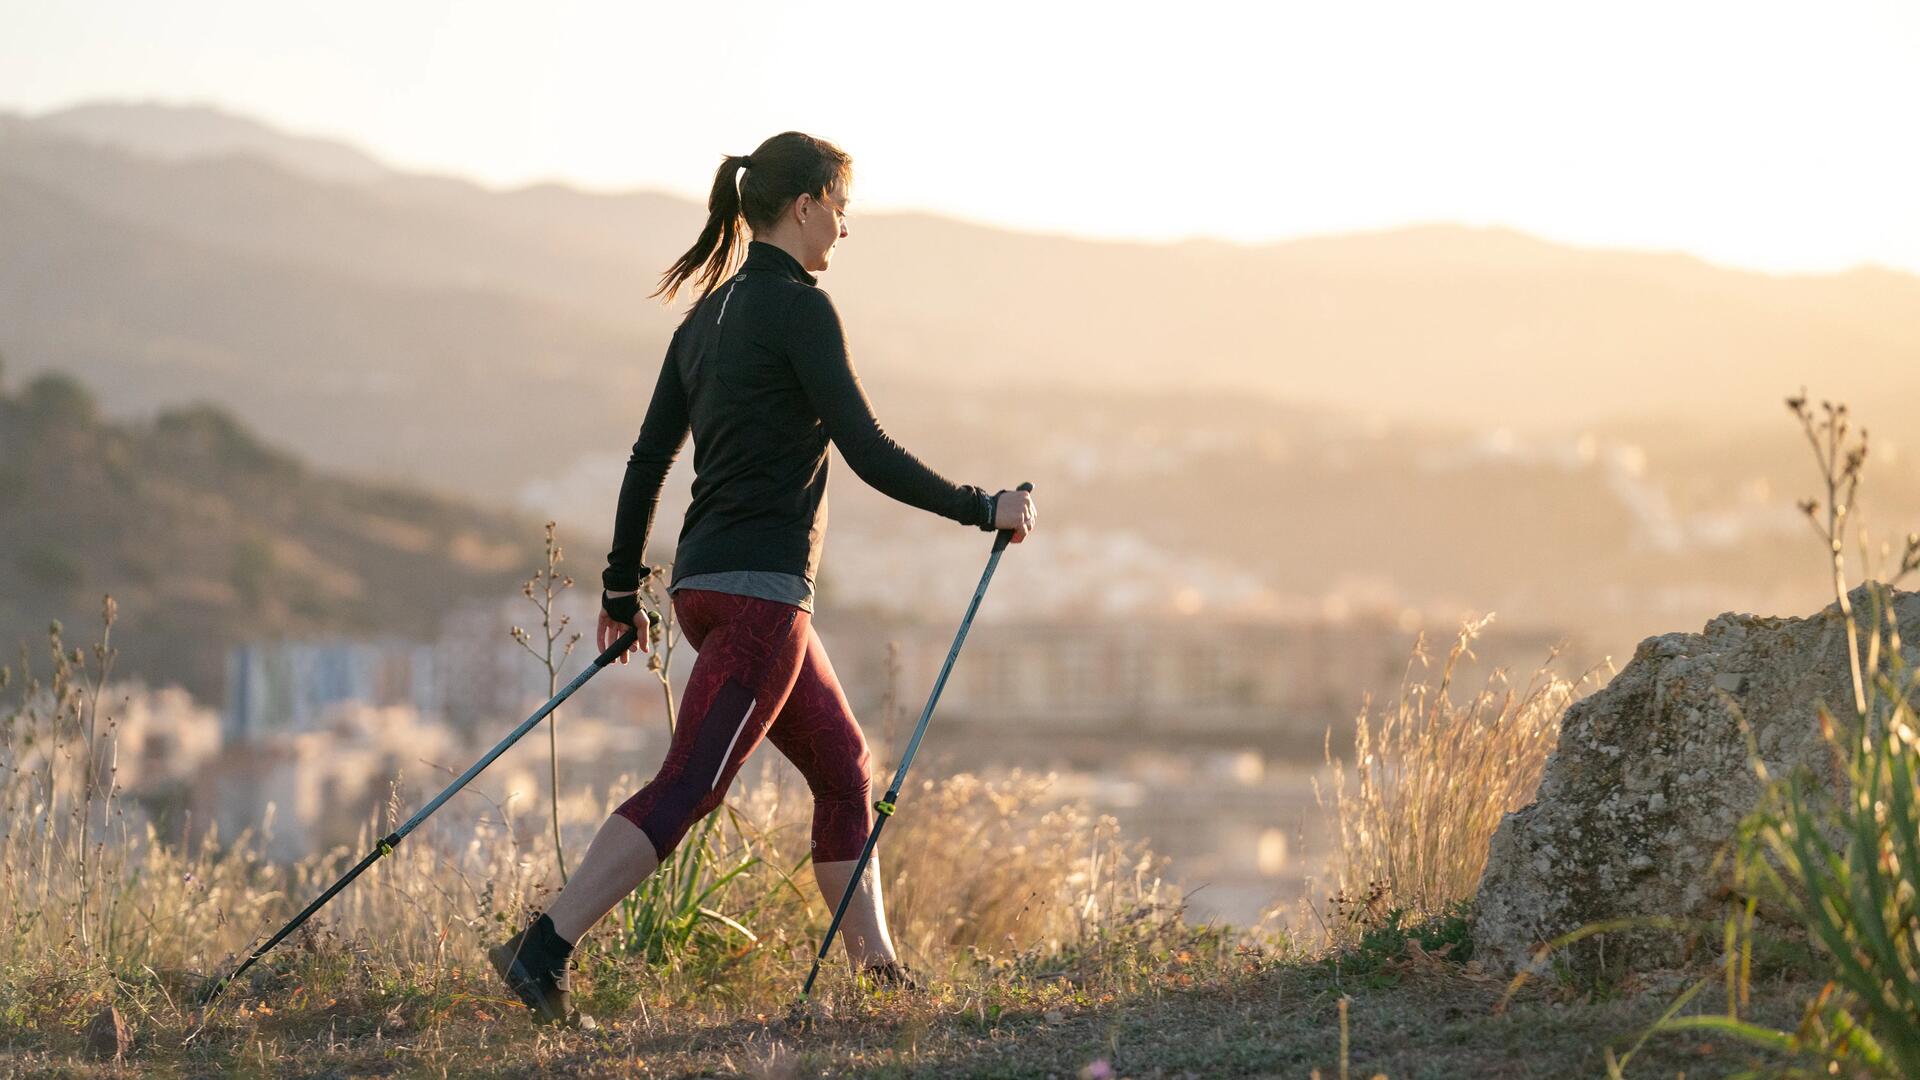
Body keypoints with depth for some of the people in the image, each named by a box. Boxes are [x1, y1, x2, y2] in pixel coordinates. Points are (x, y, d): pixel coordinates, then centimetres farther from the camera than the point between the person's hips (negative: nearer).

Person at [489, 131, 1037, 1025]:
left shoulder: (709, 313, 14)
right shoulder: (798, 306, -11)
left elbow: (648, 458, 16)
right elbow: (868, 453, -14)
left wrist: (621, 586, 22)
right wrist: (985, 509, -5)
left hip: (706, 578, 10)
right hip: (760, 587, -10)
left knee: (844, 768, 16)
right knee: (689, 788, -12)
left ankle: (876, 971, 19)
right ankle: (542, 950, -17)